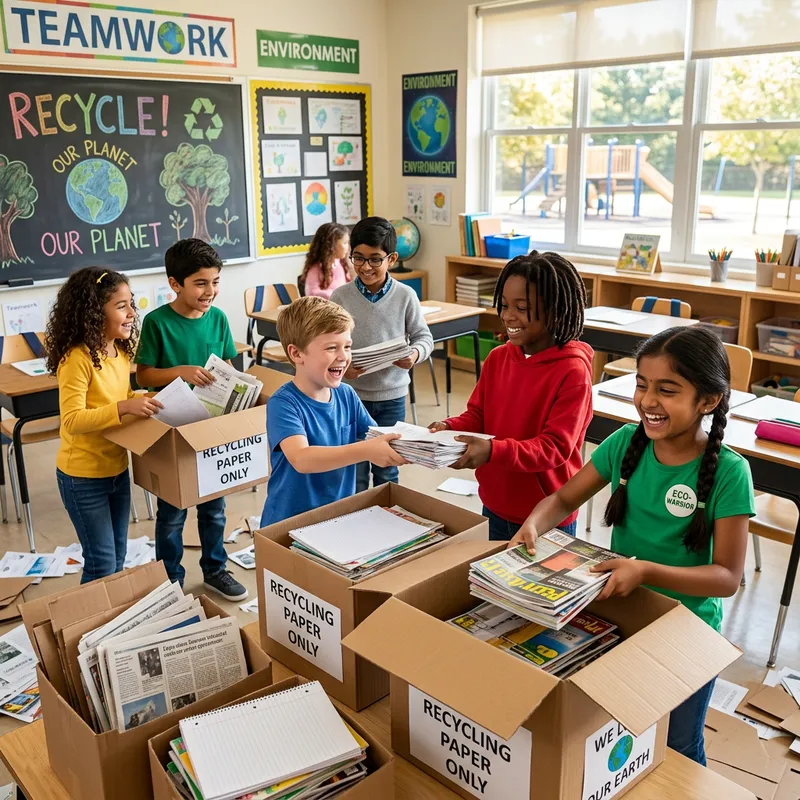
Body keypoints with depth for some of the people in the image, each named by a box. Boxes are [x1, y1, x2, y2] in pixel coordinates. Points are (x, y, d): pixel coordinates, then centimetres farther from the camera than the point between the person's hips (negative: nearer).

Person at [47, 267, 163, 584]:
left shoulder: (121, 351, 0)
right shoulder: (77, 358, -23)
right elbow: (72, 420, -26)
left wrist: (148, 401, -2)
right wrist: (124, 407, -35)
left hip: (117, 468, 7)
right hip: (83, 476, -7)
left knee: (117, 557, 19)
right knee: (101, 564, 3)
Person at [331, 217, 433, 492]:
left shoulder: (405, 296, -6)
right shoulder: (340, 297, -7)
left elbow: (424, 336, 3)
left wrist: (416, 353, -18)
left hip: (392, 395, 1)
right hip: (351, 394, 0)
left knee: (387, 471, 15)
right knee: (354, 471, 10)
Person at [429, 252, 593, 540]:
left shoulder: (573, 372, -20)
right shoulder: (497, 358, -1)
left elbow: (555, 447, -23)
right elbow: (477, 415, 5)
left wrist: (493, 451, -37)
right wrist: (449, 428, -16)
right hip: (494, 506, 6)